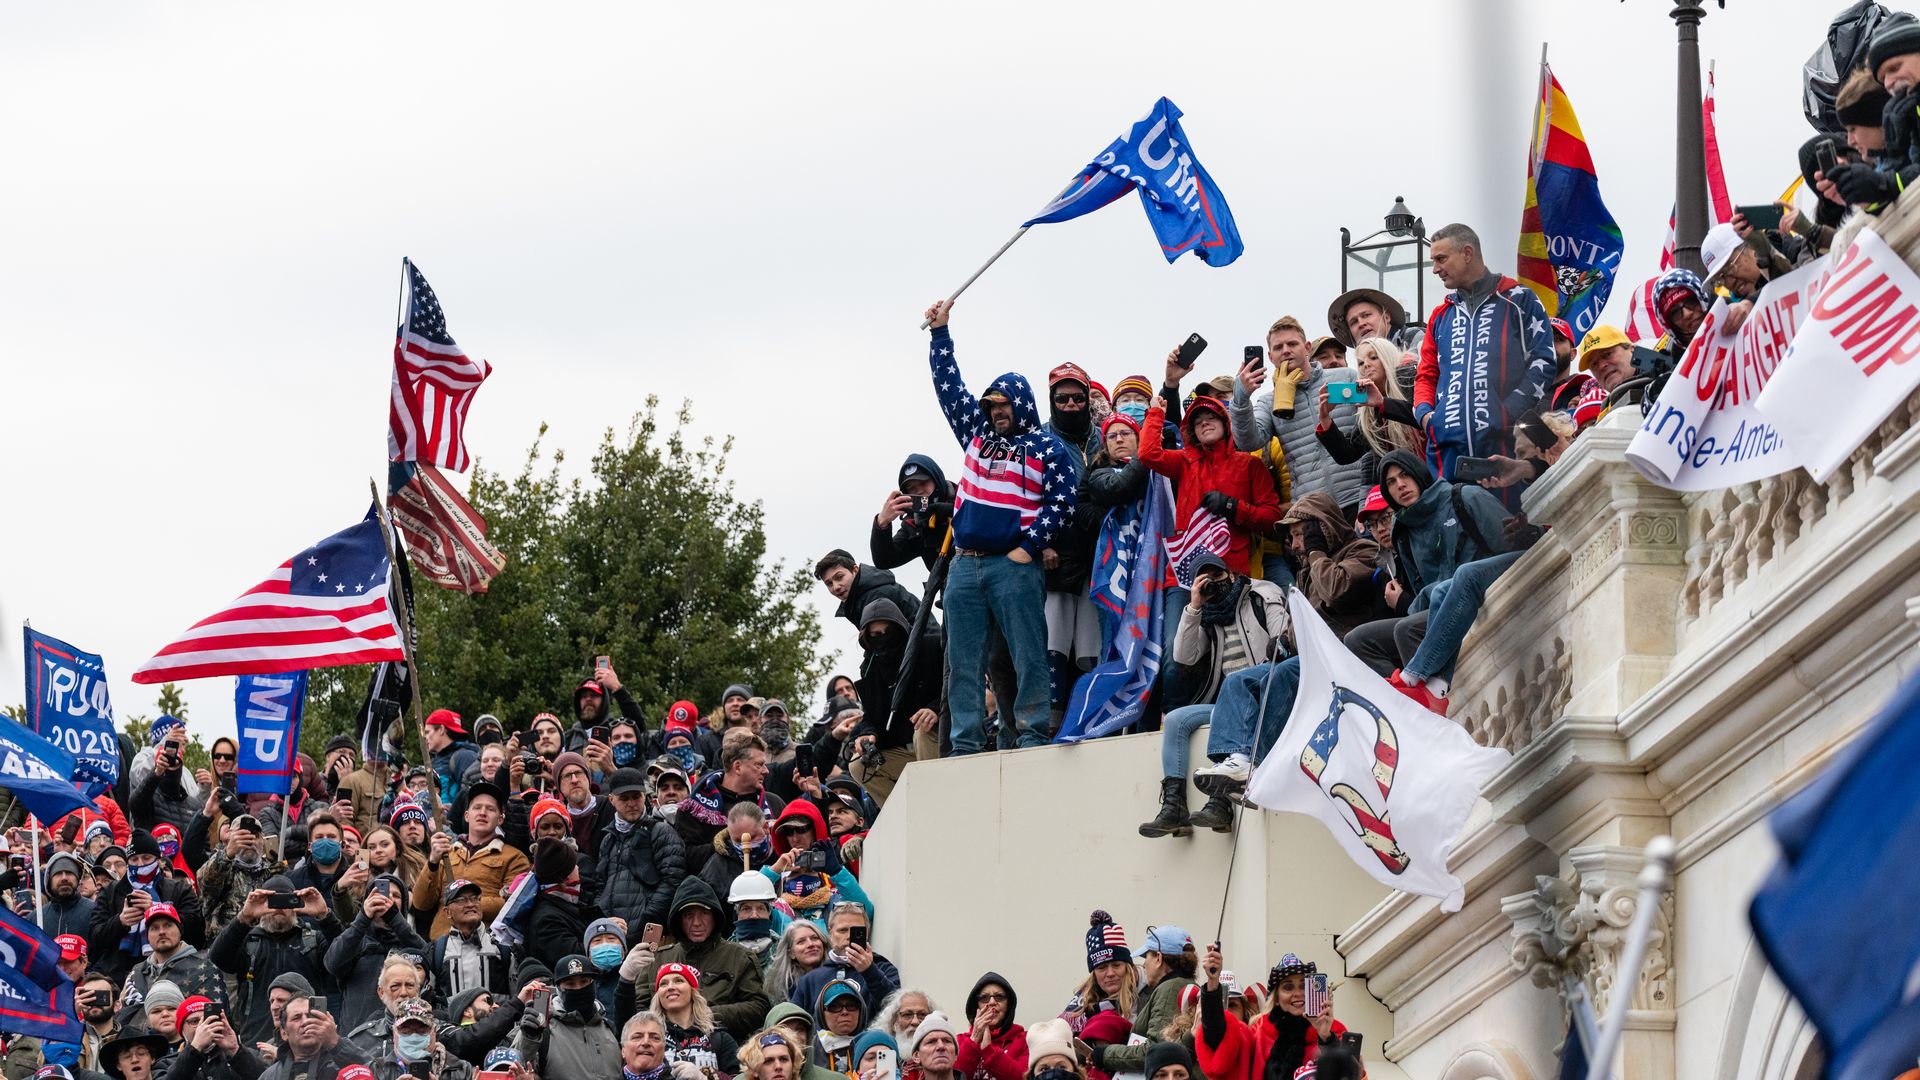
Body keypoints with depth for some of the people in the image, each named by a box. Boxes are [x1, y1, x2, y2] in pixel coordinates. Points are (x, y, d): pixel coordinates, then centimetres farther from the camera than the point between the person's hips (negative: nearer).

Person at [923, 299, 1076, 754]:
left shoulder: (1046, 448, 2)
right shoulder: (977, 434, 18)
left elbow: (1062, 501, -4)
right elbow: (948, 386, 22)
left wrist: (1029, 545, -10)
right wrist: (939, 332, 20)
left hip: (1015, 565, -6)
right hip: (965, 564, 6)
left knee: (1028, 653, -7)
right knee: (963, 659, 2)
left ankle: (1035, 733, -7)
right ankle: (967, 742, 2)